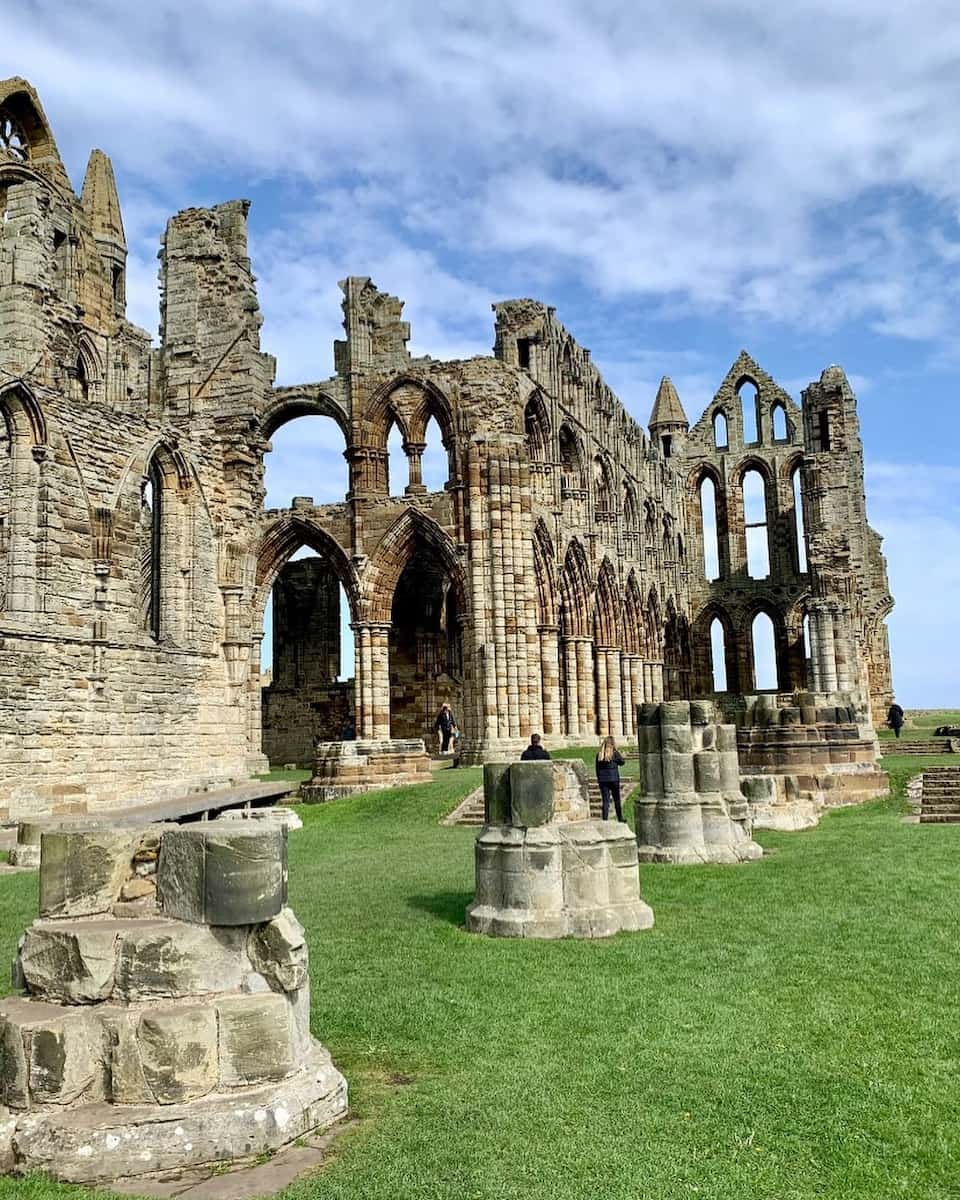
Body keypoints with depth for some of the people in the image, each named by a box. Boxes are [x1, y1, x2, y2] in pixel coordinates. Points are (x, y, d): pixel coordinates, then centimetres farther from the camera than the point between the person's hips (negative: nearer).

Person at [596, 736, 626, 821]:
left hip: (602, 780, 2)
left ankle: (605, 819, 4)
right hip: (614, 779, -2)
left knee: (605, 801, 6)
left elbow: (597, 769, 4)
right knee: (617, 800, 13)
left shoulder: (599, 755, 0)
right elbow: (622, 762, 4)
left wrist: (599, 779, 13)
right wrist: (617, 750, 3)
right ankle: (620, 818, 23)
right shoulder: (614, 753, -11)